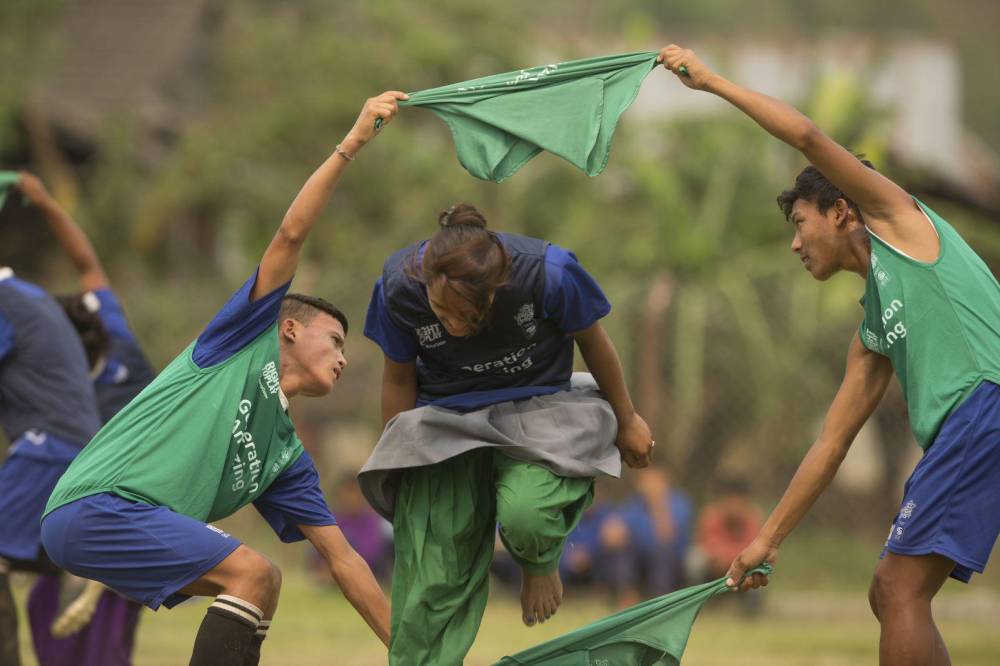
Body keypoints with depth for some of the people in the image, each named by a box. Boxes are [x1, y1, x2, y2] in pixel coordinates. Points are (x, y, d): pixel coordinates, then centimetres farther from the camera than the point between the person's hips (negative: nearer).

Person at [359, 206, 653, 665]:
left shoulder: (547, 273, -26)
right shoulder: (400, 286, -20)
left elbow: (594, 343, -4)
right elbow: (399, 378, 0)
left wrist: (627, 422, 10)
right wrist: (397, 457, 11)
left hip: (535, 408, -2)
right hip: (445, 419, 2)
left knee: (524, 514, -32)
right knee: (431, 582, -9)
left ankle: (540, 559, 5)